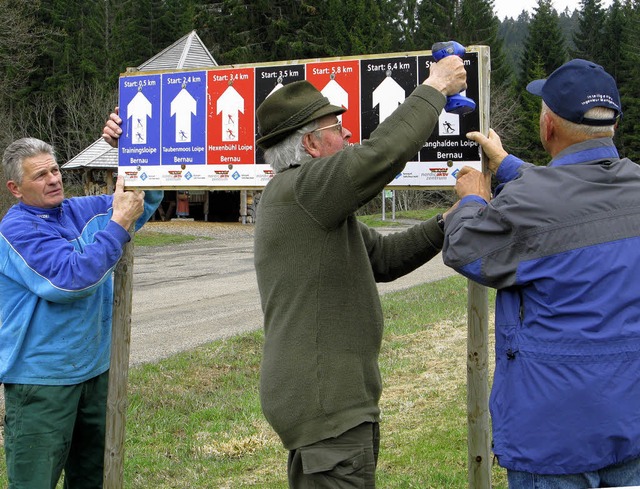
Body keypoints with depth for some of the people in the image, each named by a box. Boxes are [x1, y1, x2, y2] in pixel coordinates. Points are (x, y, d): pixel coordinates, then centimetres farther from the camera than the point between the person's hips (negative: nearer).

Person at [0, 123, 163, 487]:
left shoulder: (81, 211, 7)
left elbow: (148, 198, 11)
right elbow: (71, 278, -25)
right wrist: (118, 223, -23)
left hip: (94, 370, 7)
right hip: (41, 380, -7)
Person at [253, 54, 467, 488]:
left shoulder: (296, 198, 18)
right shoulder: (300, 188, -15)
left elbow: (382, 256, 17)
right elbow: (382, 153, -27)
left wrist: (446, 225, 6)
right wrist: (435, 89, -13)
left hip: (322, 398, 11)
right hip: (326, 404, -11)